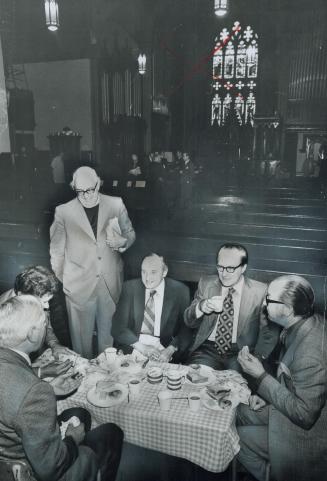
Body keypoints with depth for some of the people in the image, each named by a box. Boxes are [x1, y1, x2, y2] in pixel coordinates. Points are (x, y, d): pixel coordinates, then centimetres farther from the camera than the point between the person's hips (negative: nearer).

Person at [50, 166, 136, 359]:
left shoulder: (116, 205, -3)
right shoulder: (63, 212, -6)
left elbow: (130, 233, 9)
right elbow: (57, 252, 3)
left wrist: (121, 242, -14)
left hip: (111, 283, 2)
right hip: (79, 285, -1)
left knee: (109, 332, 16)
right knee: (82, 335, 10)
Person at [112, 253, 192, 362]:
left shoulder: (179, 291, 1)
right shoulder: (130, 288, 4)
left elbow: (187, 329, -2)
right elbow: (118, 326, -1)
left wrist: (170, 350, -19)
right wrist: (141, 347, -15)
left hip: (163, 349, 0)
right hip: (133, 347, 1)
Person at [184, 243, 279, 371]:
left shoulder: (260, 291, -1)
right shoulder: (206, 284, 6)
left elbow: (270, 332, 4)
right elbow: (189, 321, 3)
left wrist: (258, 358, -12)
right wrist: (202, 306, -18)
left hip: (241, 352, -1)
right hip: (208, 349, 1)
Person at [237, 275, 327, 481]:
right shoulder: (304, 324, -9)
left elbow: (304, 415, -28)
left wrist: (261, 376, -26)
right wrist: (267, 394, -3)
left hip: (307, 431, -8)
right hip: (294, 403, 8)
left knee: (235, 438, -3)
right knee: (240, 413, 11)